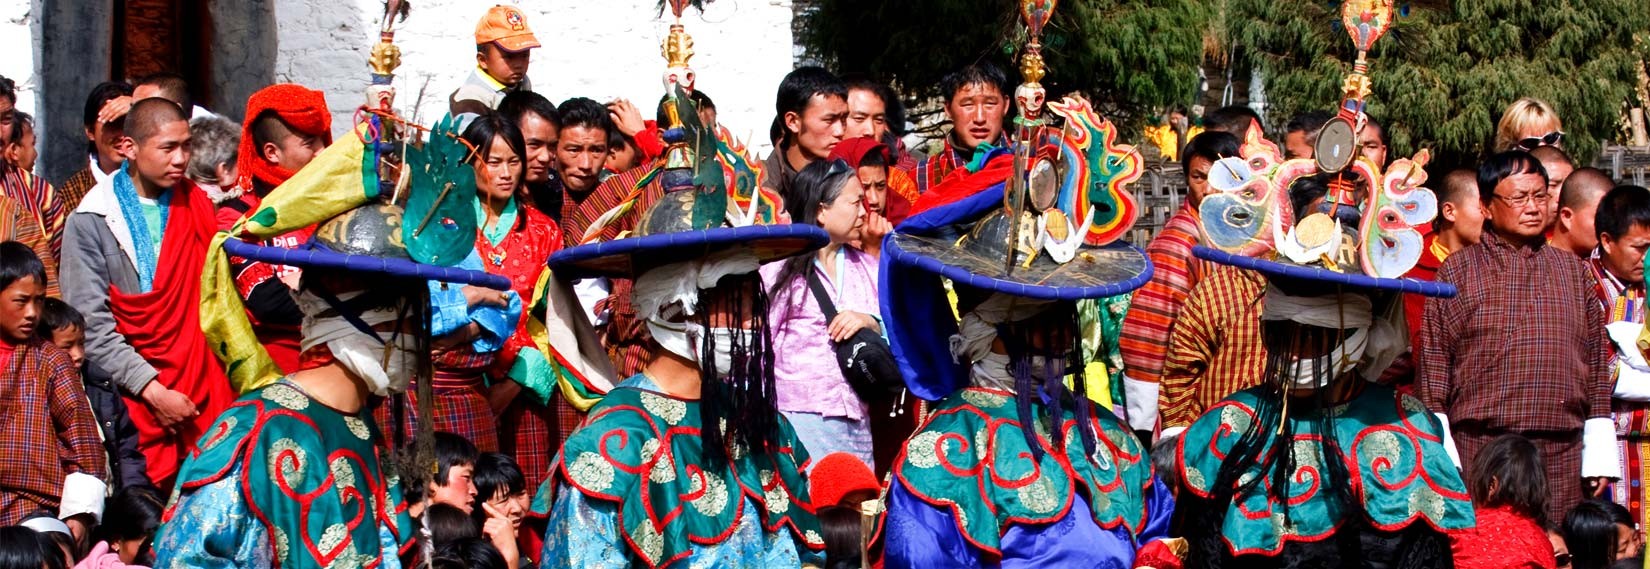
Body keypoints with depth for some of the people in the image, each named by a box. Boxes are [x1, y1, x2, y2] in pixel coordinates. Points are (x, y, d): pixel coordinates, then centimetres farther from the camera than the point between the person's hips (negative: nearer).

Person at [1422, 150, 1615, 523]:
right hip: (1479, 447, -3)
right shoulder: (1458, 271, 6)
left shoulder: (1573, 271, 16)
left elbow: (1597, 360, 17)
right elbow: (1433, 359, 3)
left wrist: (1599, 457, 12)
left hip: (1561, 452, 3)